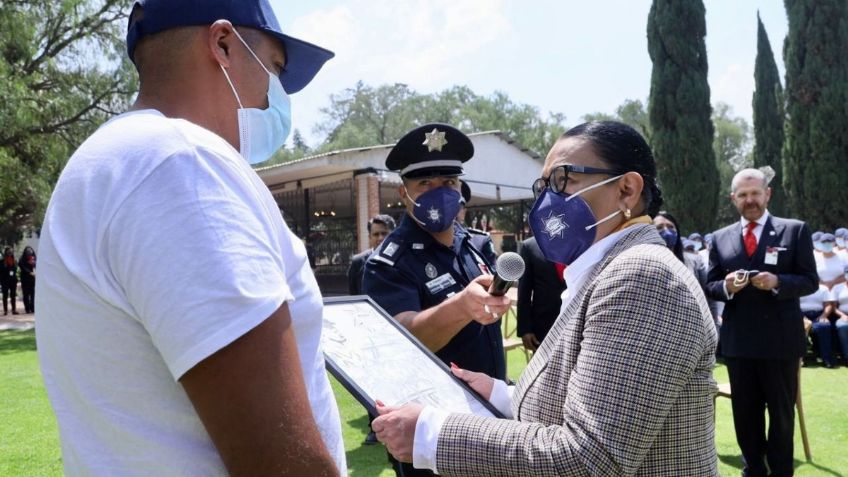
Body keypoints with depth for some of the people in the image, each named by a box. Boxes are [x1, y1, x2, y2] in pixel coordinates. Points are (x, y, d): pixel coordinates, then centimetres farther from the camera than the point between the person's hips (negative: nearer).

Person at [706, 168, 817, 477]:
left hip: (780, 339, -3)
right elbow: (710, 286, 7)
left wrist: (777, 282, -22)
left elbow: (810, 281, -4)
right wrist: (726, 286, -15)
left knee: (781, 413, 11)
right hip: (738, 341, 3)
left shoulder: (795, 230, -2)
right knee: (745, 413, 14)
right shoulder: (721, 238, 6)